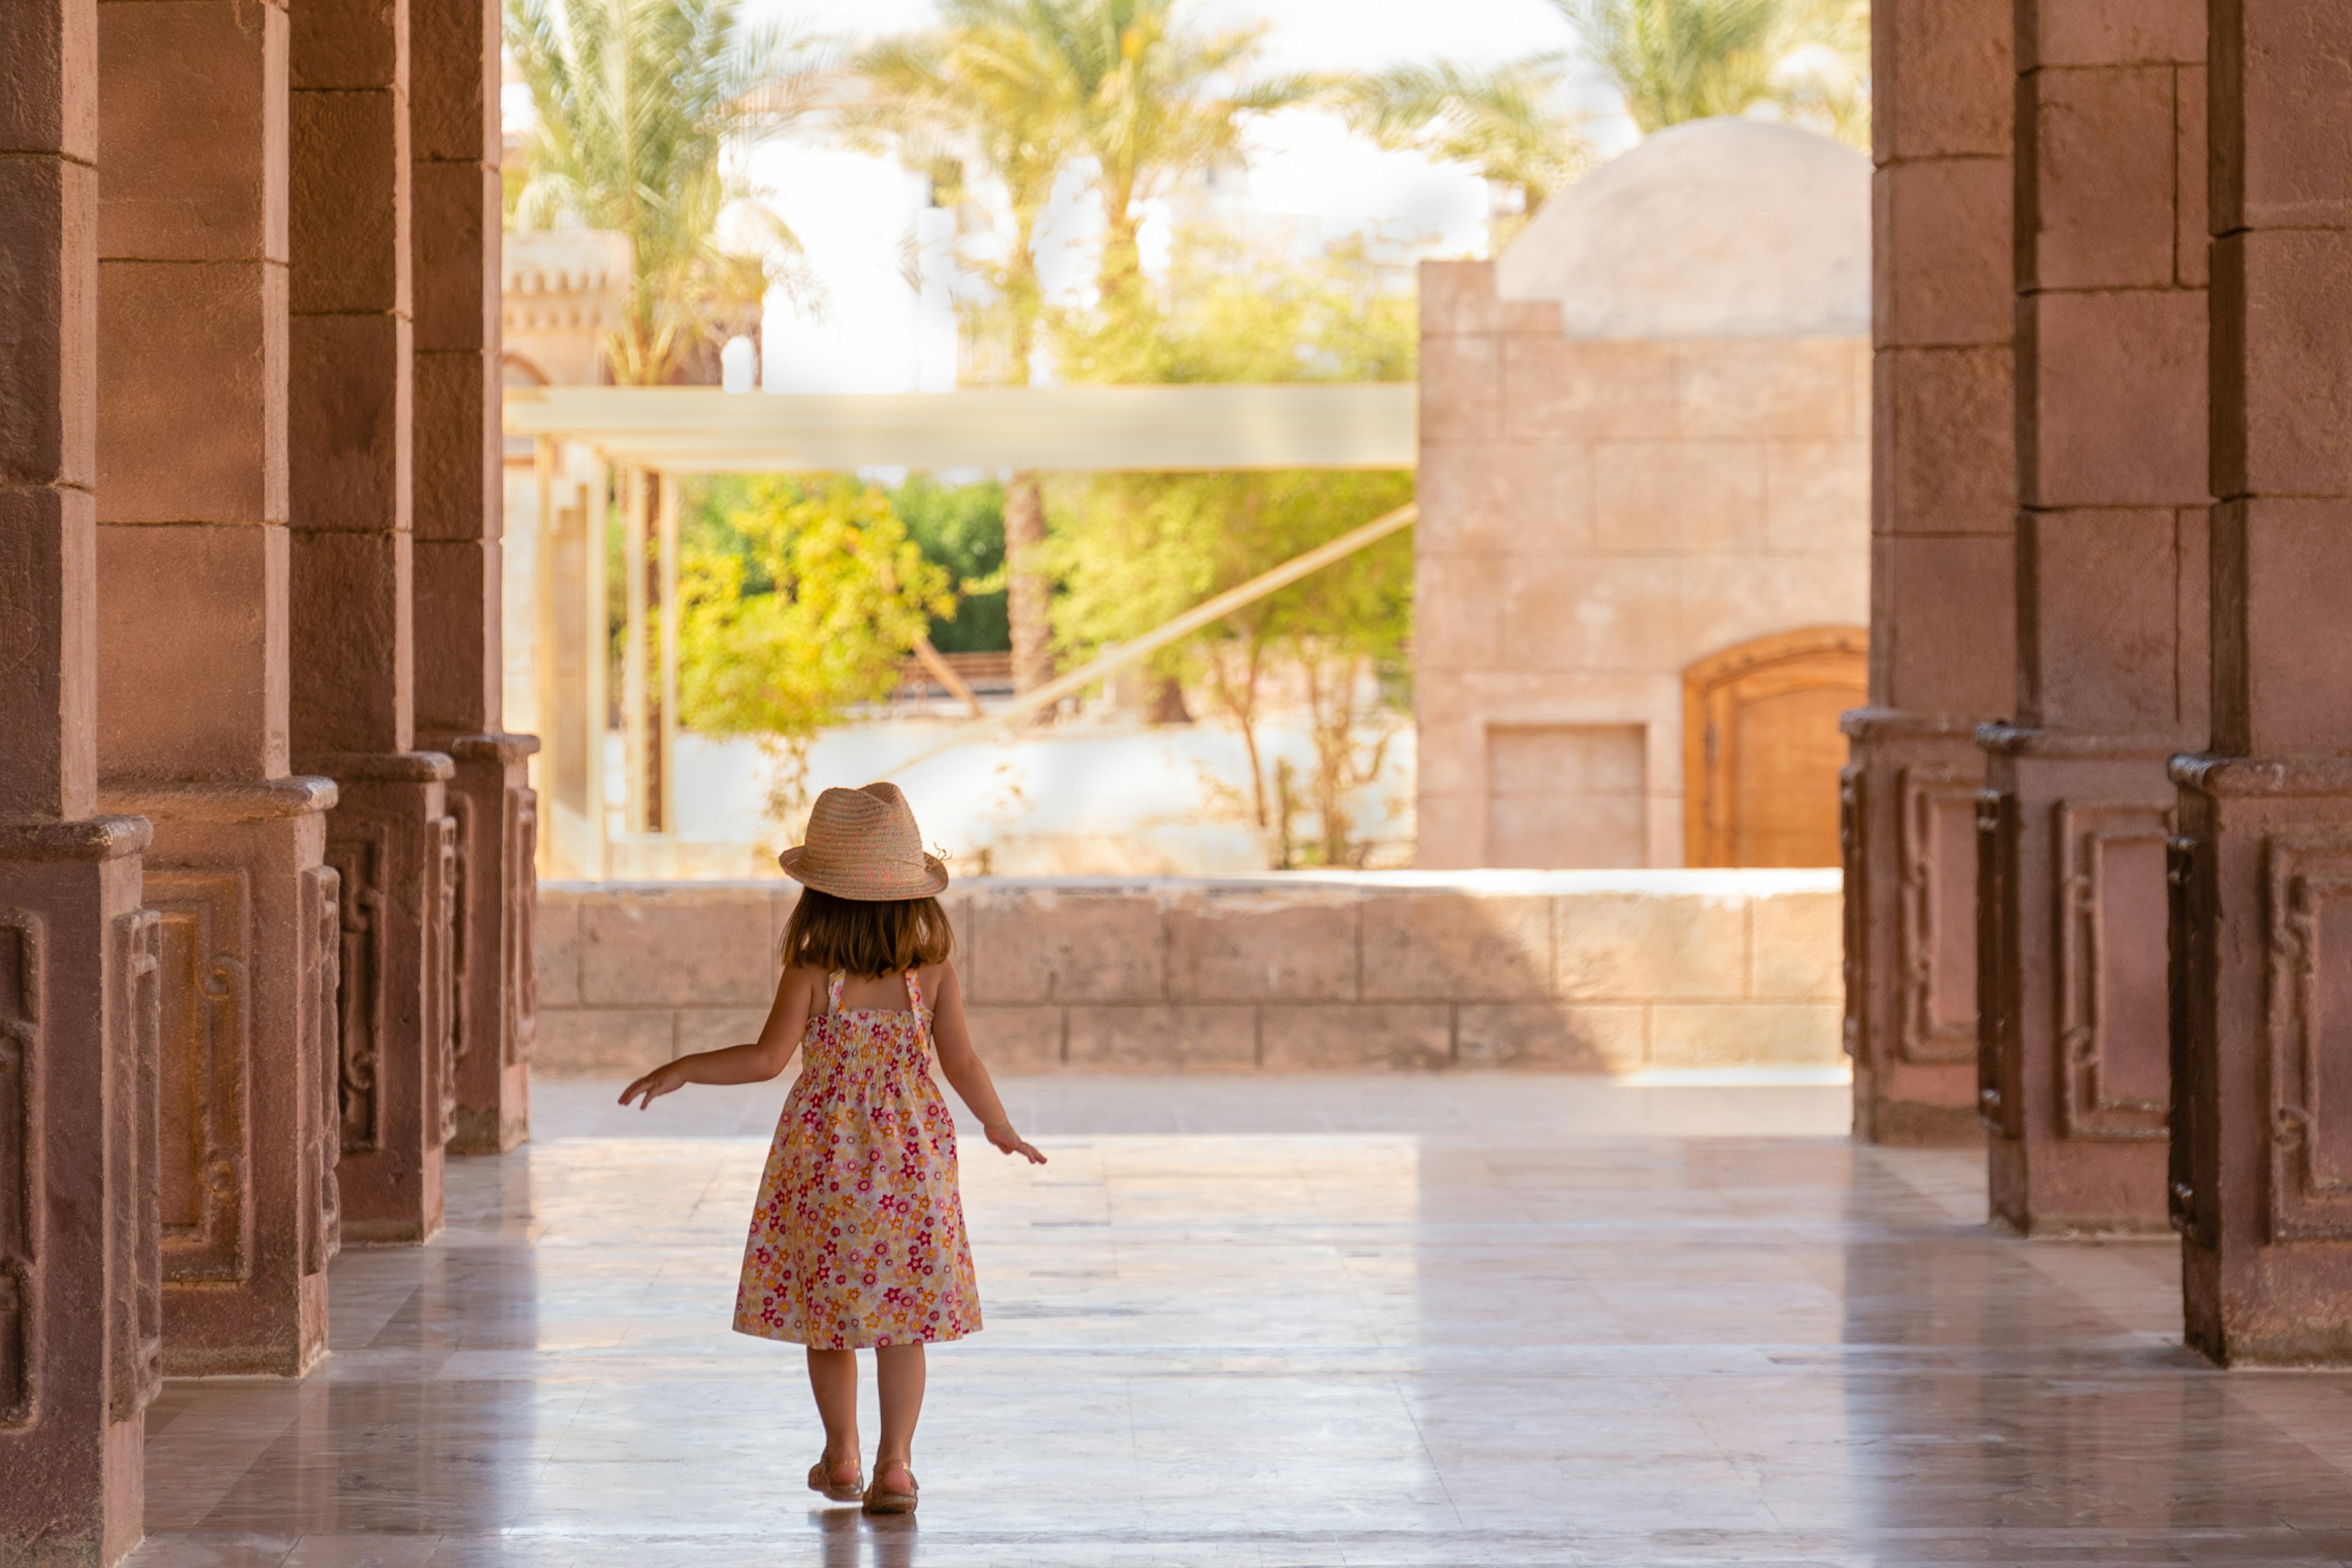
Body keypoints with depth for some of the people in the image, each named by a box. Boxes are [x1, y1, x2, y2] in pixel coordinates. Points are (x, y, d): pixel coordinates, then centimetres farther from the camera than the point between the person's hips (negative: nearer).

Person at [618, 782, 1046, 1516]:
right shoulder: (932, 971, -4)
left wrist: (681, 1070, -6)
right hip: (912, 1154, 2)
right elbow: (962, 1063, -1)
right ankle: (894, 1465, 3)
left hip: (825, 1157, -2)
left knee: (826, 1309, 14)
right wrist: (1000, 1128, 14)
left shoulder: (811, 974, -12)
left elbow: (768, 1058, -17)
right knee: (901, 1321, 7)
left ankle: (841, 1457, 22)